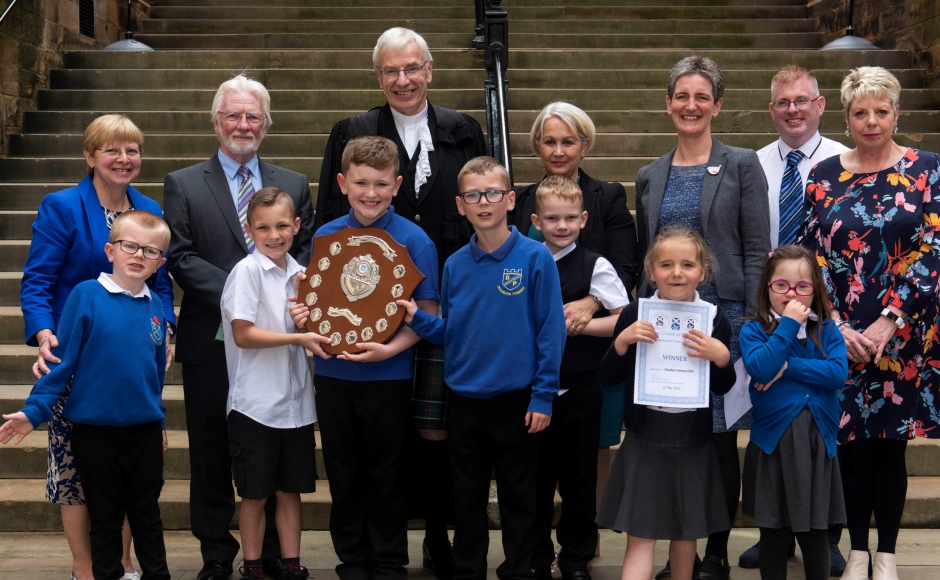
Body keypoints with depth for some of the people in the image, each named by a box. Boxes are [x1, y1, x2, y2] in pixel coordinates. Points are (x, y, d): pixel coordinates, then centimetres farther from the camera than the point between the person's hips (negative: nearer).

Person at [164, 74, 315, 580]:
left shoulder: (295, 186, 11)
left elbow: (308, 252, 6)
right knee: (212, 452, 6)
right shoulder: (183, 185, 4)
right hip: (211, 342, -1)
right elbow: (181, 257, -6)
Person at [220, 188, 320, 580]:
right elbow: (243, 335, -16)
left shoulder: (299, 273, 7)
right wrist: (299, 338, -19)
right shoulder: (247, 271, -11)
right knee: (255, 493, 5)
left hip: (296, 400, 5)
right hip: (256, 402, -5)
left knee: (291, 489, 12)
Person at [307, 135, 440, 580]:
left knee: (386, 477, 9)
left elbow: (427, 312, -8)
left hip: (389, 375, -3)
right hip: (333, 373, 3)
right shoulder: (325, 236, 2)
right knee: (343, 475, 12)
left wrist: (390, 348, -21)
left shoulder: (413, 240, -8)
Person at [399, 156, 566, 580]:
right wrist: (416, 318, -8)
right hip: (464, 399, 4)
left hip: (515, 401, -4)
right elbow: (449, 333, 10)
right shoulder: (456, 265, 3)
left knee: (518, 498, 9)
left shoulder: (535, 258, -9)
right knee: (467, 498, 14)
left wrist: (543, 396, -11)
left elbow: (550, 333, -9)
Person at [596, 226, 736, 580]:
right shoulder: (635, 315, -3)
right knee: (640, 536, -5)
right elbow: (610, 377, -1)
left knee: (686, 530, 15)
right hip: (644, 440, -1)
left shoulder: (715, 320, -2)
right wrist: (621, 342, -18)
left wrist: (721, 357, -18)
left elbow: (722, 387, 2)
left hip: (692, 442, 2)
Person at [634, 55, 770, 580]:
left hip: (723, 316, -4)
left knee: (720, 437, 2)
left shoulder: (742, 166, 1)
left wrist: (751, 323, -12)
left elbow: (757, 252, -4)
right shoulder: (651, 177, 13)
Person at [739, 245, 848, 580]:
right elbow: (761, 369, -19)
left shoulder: (827, 331, 5)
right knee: (773, 533, 9)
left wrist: (789, 367, -14)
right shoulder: (753, 331, -1)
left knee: (816, 533, 8)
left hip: (818, 442, 2)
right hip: (772, 441, -1)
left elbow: (838, 373, -10)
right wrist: (788, 324, -16)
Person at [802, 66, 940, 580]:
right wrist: (835, 324, -9)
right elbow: (812, 255, 2)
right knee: (852, 446, 6)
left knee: (890, 446, 4)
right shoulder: (825, 175, 5)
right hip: (840, 338, 1)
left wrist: (888, 322, -13)